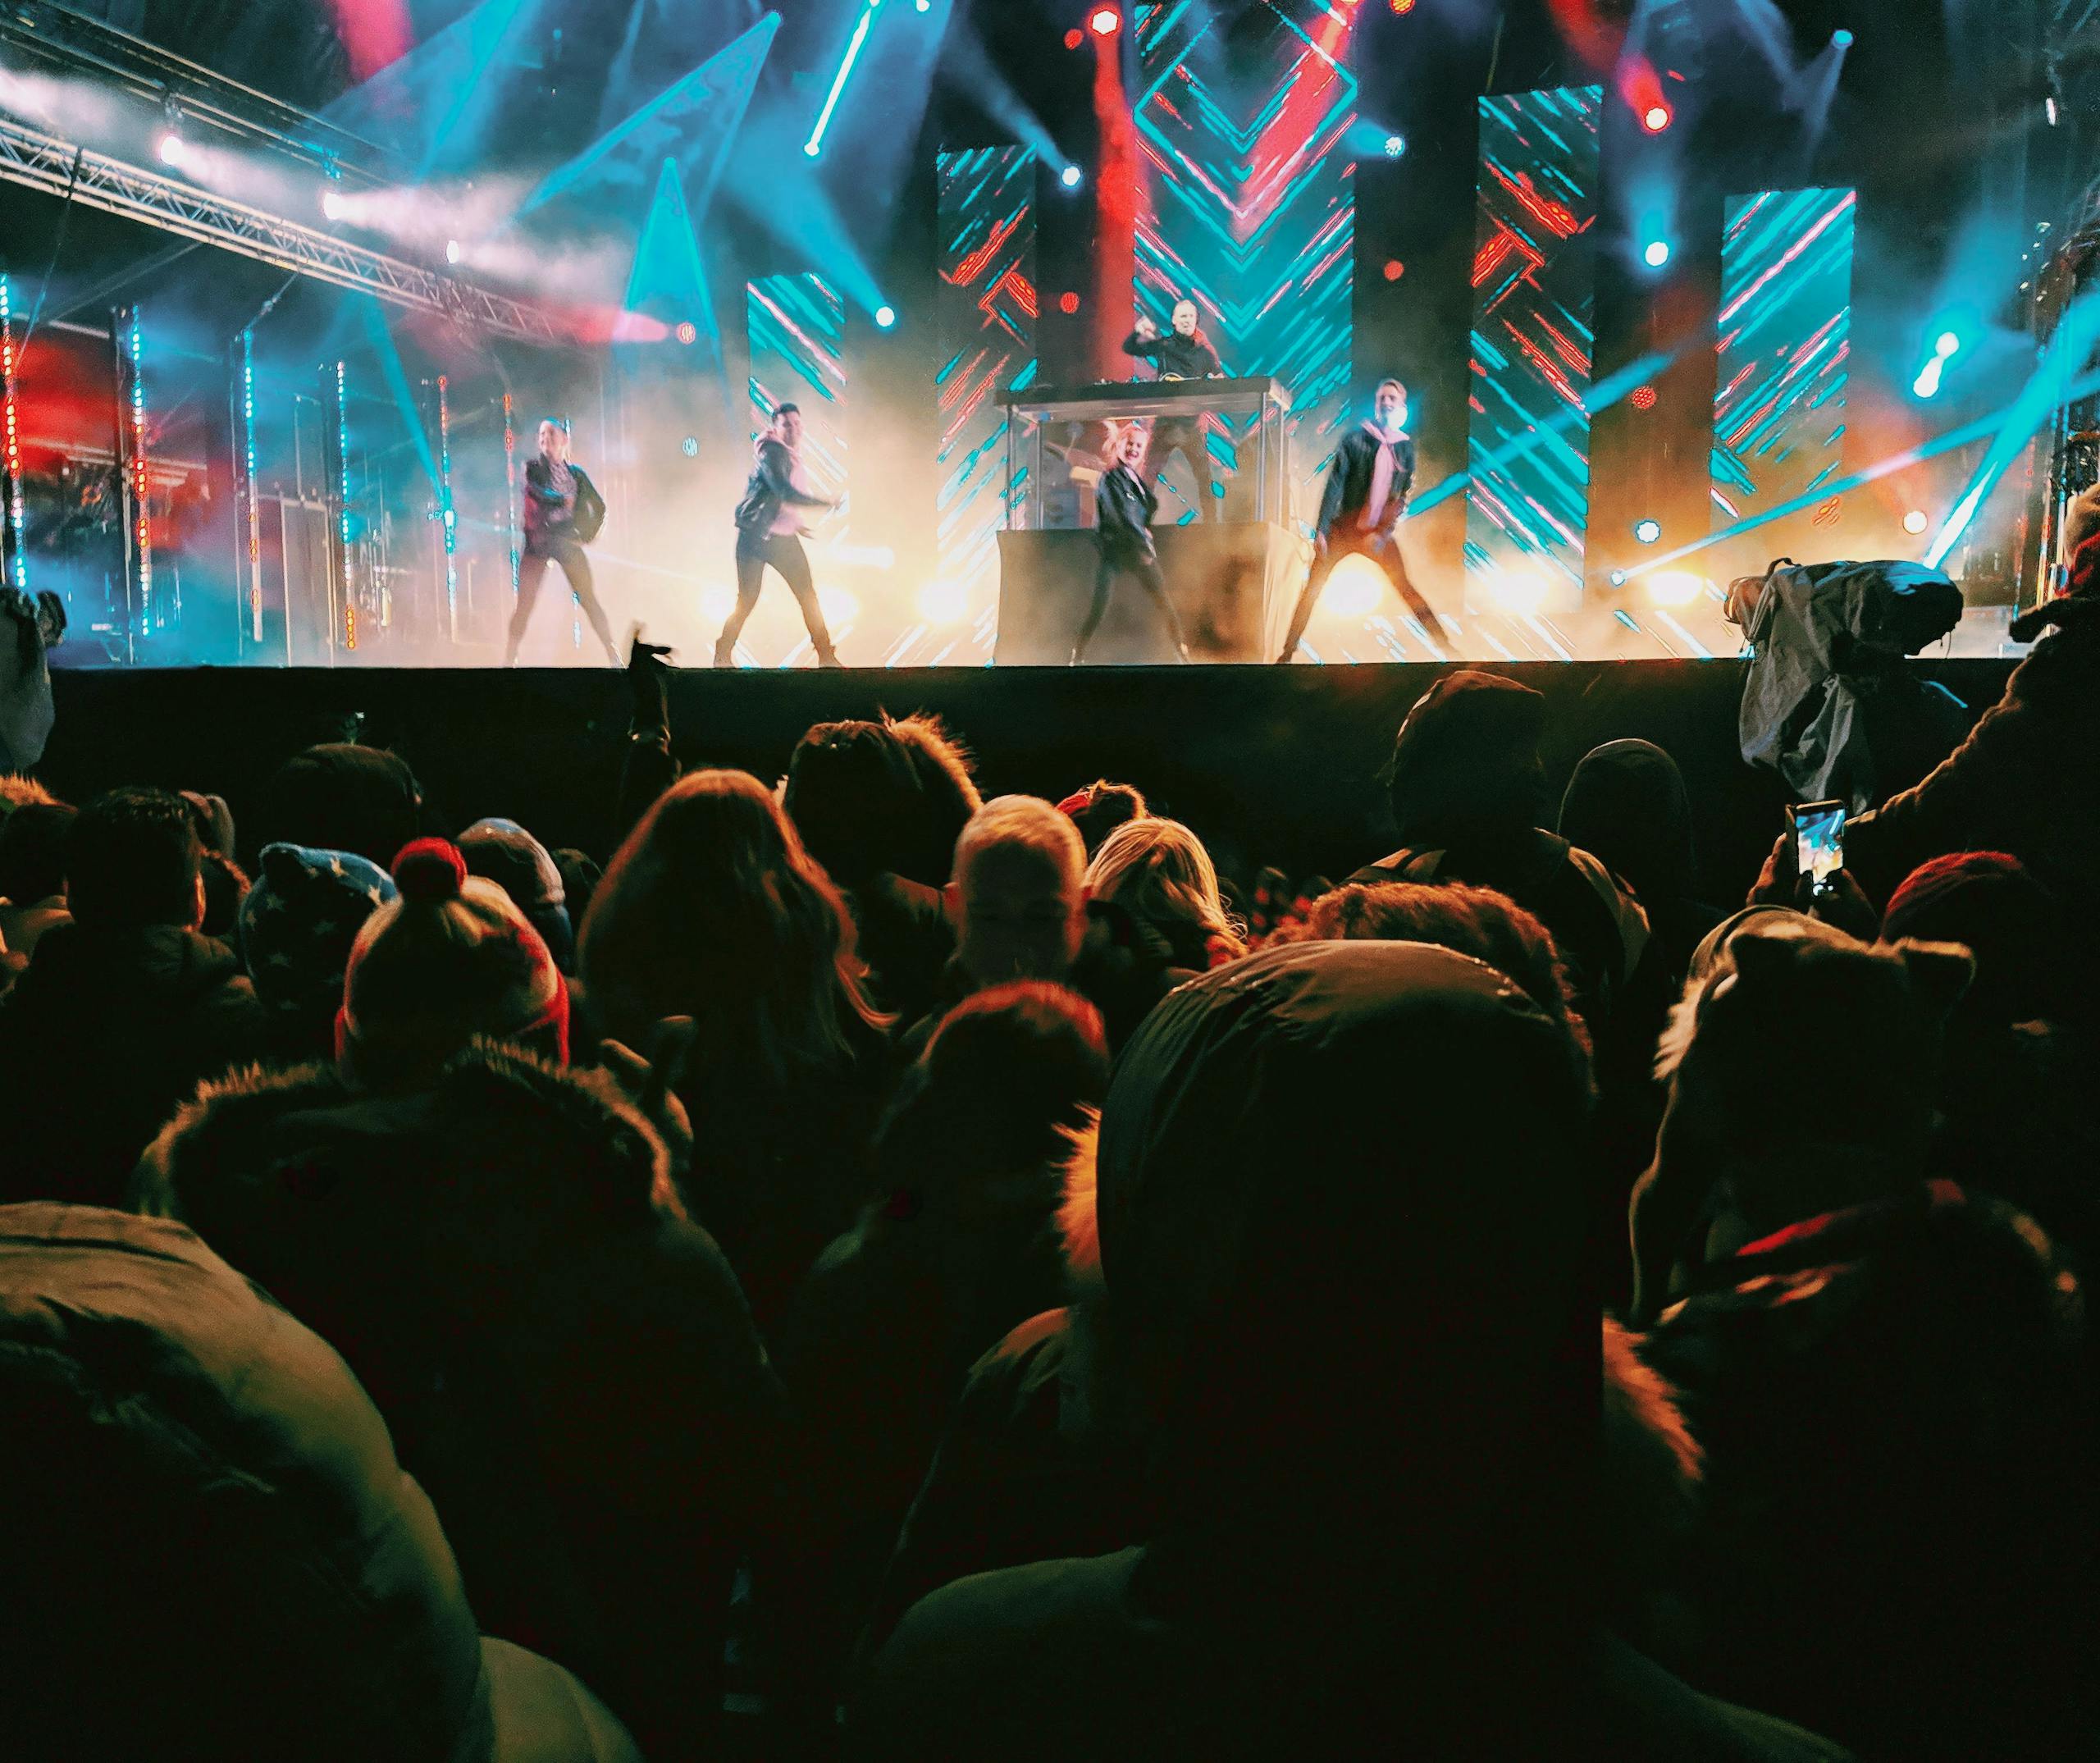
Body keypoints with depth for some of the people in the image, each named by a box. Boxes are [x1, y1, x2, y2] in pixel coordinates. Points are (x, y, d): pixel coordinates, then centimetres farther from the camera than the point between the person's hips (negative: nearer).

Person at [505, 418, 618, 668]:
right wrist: (565, 500, -2)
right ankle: (509, 659, -5)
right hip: (537, 542, -1)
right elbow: (537, 493, -11)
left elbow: (600, 506, 17)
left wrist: (590, 534, 9)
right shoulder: (532, 467, 9)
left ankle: (614, 656, -2)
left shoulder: (576, 473, 14)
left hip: (568, 541, 1)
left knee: (588, 599, -4)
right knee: (525, 603, -8)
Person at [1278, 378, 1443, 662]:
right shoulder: (1356, 439, -6)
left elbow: (1404, 495, 1)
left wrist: (1384, 532, -12)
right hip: (1344, 529, -1)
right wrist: (1321, 529, -16)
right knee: (1313, 587, -4)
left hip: (1380, 533, 1)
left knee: (1406, 589, 0)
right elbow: (1334, 485, -9)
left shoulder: (1406, 446, 1)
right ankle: (1288, 652, 0)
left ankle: (1442, 644, 6)